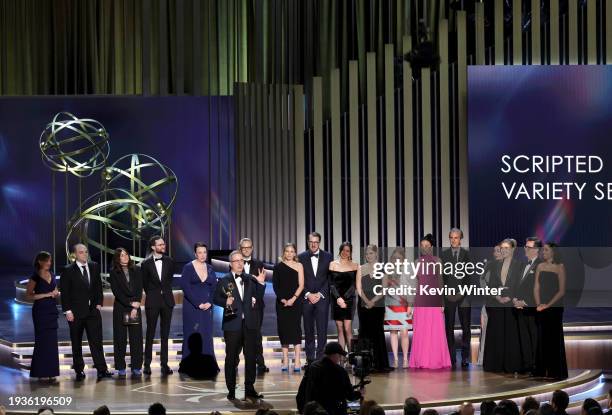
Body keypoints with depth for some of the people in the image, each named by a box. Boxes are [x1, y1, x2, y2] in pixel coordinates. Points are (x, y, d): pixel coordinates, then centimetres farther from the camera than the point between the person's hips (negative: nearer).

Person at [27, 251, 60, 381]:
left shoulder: (52, 276, 12)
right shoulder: (35, 277, -6)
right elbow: (29, 295, -10)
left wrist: (57, 293, 0)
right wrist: (47, 294, -16)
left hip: (52, 311, 6)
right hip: (40, 311, -6)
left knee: (52, 341, 5)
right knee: (42, 341, -4)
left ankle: (51, 372, 10)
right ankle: (42, 372, 1)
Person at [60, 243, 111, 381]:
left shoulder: (94, 267, 8)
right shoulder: (68, 271, -5)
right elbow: (64, 292, -6)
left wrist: (99, 303, 5)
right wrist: (67, 311, -12)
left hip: (93, 310, 3)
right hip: (76, 312, -3)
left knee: (96, 341, -4)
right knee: (76, 342, 7)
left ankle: (102, 370, -6)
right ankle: (79, 371, 15)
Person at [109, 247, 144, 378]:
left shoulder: (136, 271, 8)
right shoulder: (114, 273, 2)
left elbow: (139, 289, 2)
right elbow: (116, 291, -4)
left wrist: (136, 307, -9)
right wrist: (130, 303, -12)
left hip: (135, 307, 2)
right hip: (120, 308, -2)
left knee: (136, 337, -1)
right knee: (120, 338, -1)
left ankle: (136, 367, 3)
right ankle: (121, 368, 3)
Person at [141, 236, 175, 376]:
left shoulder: (169, 261, 5)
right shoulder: (146, 264, -2)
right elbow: (144, 283, 7)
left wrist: (165, 291, 11)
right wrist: (152, 295, 9)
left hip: (167, 300, 2)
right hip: (152, 301, -2)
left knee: (165, 334, 5)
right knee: (150, 333, -1)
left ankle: (164, 363, 8)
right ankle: (147, 364, 3)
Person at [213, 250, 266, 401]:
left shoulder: (250, 279, 11)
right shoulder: (224, 281, 2)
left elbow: (258, 298, 8)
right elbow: (216, 298, 2)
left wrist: (261, 283, -4)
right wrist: (226, 302, -16)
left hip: (250, 324, 3)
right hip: (233, 325, -3)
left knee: (251, 357, 3)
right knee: (231, 358, 3)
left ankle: (249, 389, 9)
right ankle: (231, 390, 10)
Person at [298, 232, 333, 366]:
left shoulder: (327, 257, 5)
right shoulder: (301, 257, 5)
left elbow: (330, 278, 3)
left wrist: (320, 294, -5)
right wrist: (308, 294, -7)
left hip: (322, 298, 0)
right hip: (306, 298, 0)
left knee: (322, 330, -5)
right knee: (308, 331, 2)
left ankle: (321, 357, -1)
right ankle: (310, 358, 7)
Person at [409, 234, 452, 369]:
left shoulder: (436, 261, 1)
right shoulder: (417, 262, 10)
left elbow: (440, 282, -1)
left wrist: (442, 302, -6)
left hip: (434, 299, -3)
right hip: (420, 300, 3)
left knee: (436, 331, -1)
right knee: (420, 331, 2)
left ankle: (436, 360, 5)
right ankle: (421, 360, 6)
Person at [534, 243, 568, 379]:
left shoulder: (559, 267, -3)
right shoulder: (540, 267, 10)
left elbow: (561, 291, -8)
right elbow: (536, 288, 7)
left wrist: (548, 304, -15)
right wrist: (538, 304, -7)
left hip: (554, 307, -4)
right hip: (541, 308, 4)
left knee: (554, 338, -3)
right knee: (542, 338, 4)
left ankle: (556, 371, 1)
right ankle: (542, 370, 10)